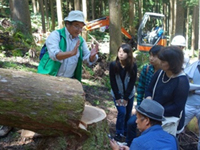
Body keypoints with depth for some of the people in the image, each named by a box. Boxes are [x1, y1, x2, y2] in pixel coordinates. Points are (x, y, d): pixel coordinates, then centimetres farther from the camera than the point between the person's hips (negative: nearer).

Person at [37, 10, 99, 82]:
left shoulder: (81, 41, 6)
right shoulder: (55, 35, -9)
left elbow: (89, 59, 1)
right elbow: (54, 55, -25)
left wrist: (92, 56, -23)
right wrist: (72, 53, -41)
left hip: (70, 79, 5)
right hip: (50, 77, -4)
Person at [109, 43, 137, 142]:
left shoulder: (133, 66, -17)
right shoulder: (113, 65, -19)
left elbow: (132, 82, -12)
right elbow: (112, 82, -13)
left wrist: (126, 98, -13)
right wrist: (118, 97, -13)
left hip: (129, 94, 2)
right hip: (117, 94, -1)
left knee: (128, 113, 8)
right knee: (122, 112, -9)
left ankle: (126, 131, 29)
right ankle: (119, 133, 9)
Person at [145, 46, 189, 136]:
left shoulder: (182, 81, -17)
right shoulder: (160, 73, 1)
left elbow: (178, 107, -16)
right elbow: (149, 90, 10)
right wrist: (148, 99, -12)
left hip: (170, 117, -6)